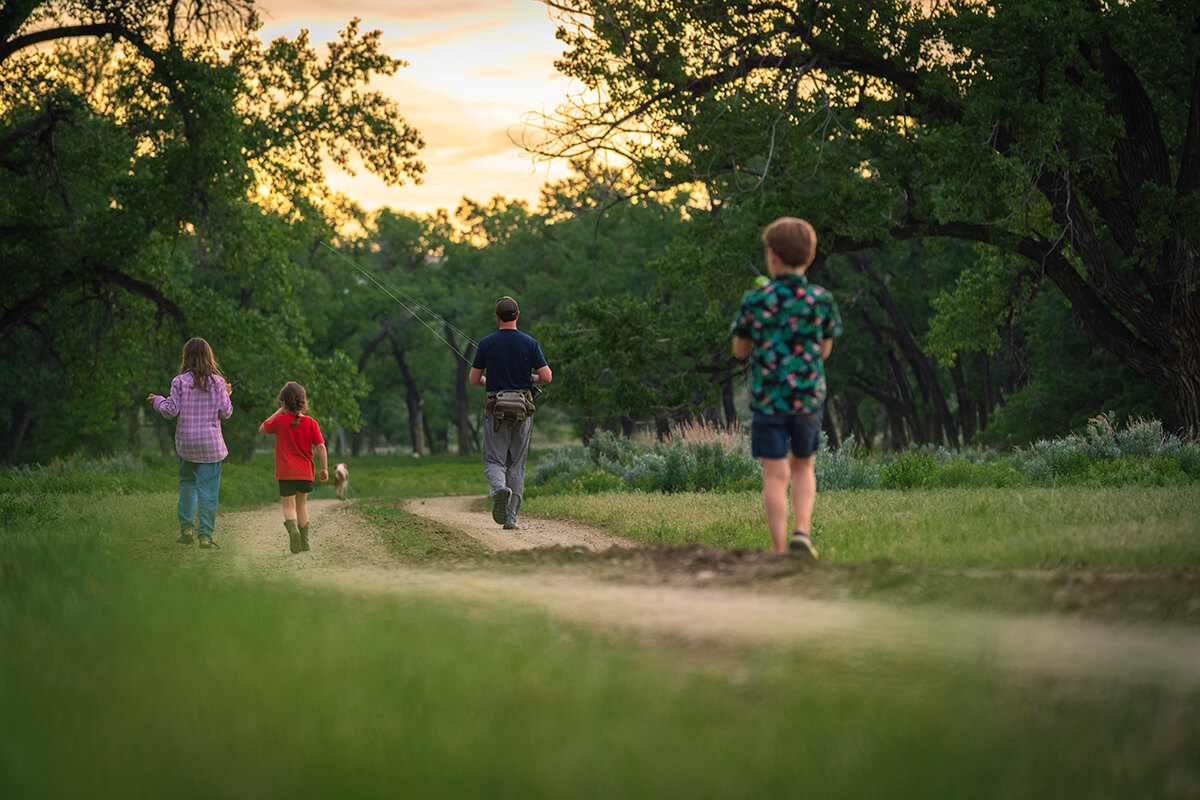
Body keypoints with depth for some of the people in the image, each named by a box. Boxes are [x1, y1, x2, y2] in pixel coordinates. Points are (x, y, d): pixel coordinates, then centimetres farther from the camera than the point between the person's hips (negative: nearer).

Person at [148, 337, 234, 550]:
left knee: (187, 484, 18)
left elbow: (171, 411, -6)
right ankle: (205, 535, -1)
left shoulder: (180, 382, -5)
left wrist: (158, 401, 14)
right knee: (208, 489, 1)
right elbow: (225, 413, -2)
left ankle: (186, 528, 13)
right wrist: (227, 397, 18)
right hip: (211, 441, -1)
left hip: (186, 442, 1)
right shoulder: (217, 382, -3)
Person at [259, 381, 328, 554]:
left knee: (289, 506, 0)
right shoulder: (310, 423, -2)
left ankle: (292, 527, -30)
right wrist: (324, 468, -1)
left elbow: (262, 429, 12)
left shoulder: (280, 421, -6)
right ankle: (304, 541, 19)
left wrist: (278, 413, 12)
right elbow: (320, 446, -6)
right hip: (305, 472, 3)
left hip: (286, 472, -2)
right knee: (301, 504, 18)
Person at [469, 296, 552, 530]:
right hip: (523, 411, 1)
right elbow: (547, 377, -6)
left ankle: (499, 487, -30)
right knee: (517, 464, 9)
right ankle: (511, 517, 4)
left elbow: (474, 380, 2)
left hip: (495, 409, -1)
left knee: (494, 461, 5)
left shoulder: (486, 343, -2)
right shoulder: (529, 343, -2)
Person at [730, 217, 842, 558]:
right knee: (803, 468, 19)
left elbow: (739, 350, 3)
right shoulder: (821, 300, -4)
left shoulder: (755, 301, -7)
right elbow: (824, 350, 6)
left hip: (768, 398, -1)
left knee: (775, 475, 1)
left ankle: (779, 550, -1)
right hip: (808, 397, 2)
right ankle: (801, 530, 1)